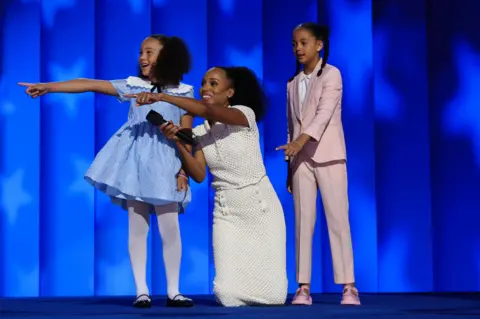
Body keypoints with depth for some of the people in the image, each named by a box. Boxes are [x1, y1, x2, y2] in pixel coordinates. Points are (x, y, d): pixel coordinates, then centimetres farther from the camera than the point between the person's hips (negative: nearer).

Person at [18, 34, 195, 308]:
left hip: (165, 164, -2)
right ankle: (142, 291, 6)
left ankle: (173, 291, 5)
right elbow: (90, 85, 0)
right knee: (137, 227, 2)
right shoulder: (133, 85, 6)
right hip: (134, 163, 2)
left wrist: (183, 171, -5)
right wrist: (47, 87, -5)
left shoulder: (183, 93, 2)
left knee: (170, 228, -4)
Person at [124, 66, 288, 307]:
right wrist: (177, 143, -20)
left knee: (273, 296, -8)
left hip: (261, 207, -3)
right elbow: (198, 175, -7)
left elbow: (208, 111, -29)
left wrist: (162, 96, -35)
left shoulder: (245, 114, -9)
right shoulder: (199, 132, 6)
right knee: (229, 296, -11)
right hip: (227, 212, 3)